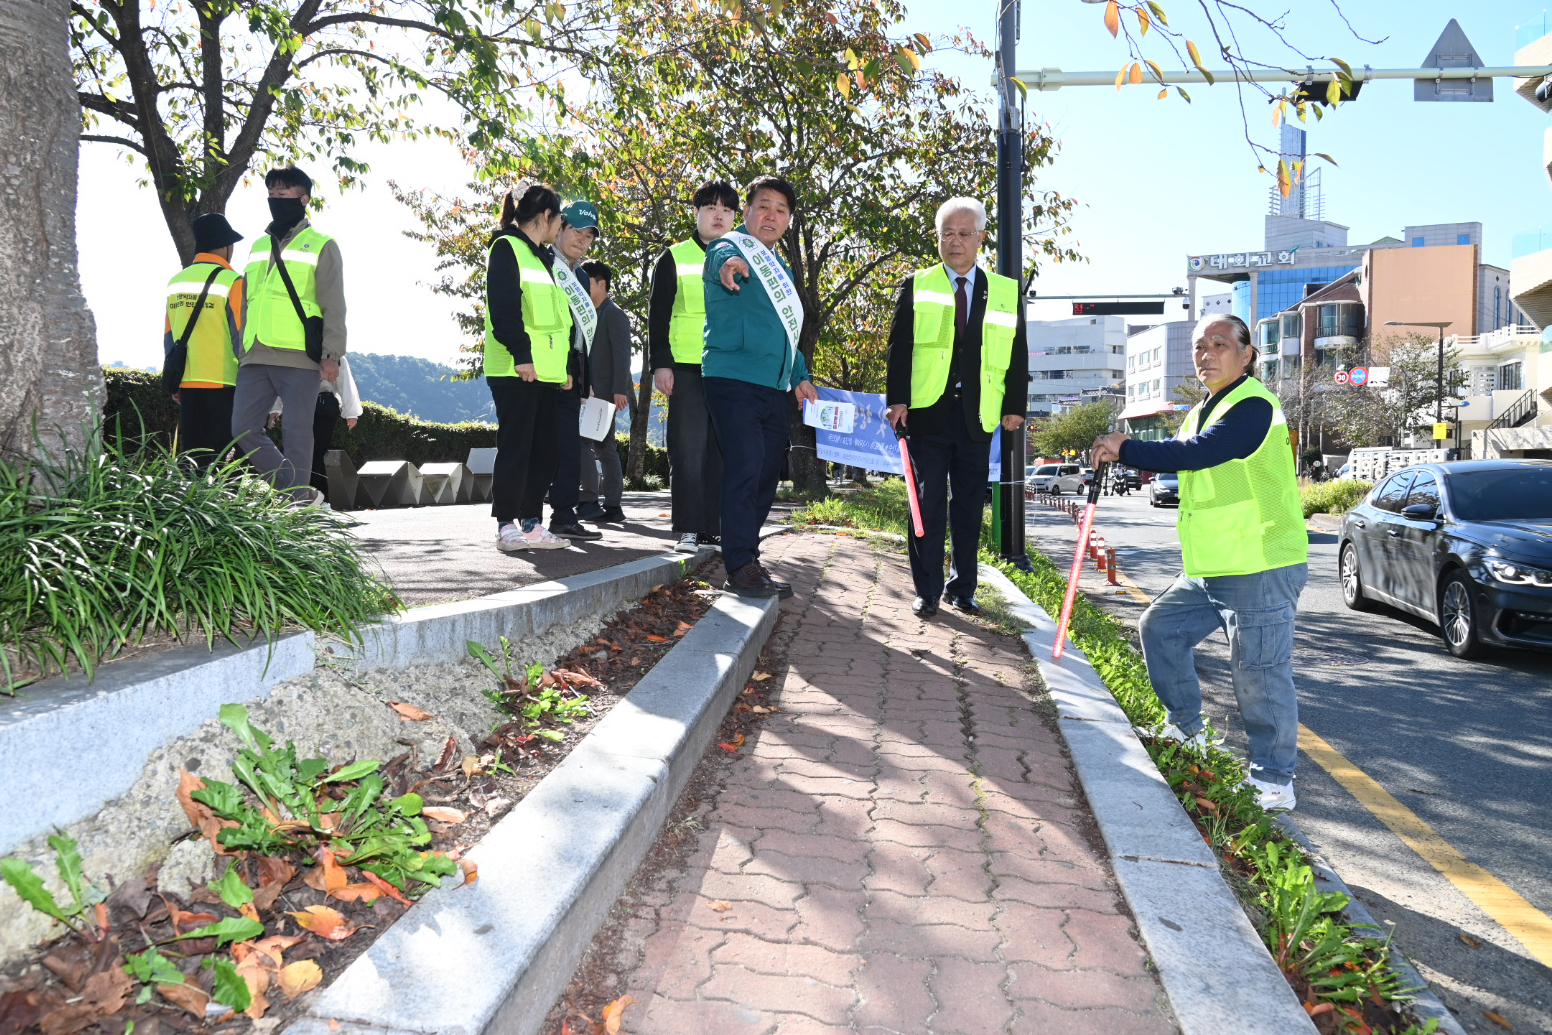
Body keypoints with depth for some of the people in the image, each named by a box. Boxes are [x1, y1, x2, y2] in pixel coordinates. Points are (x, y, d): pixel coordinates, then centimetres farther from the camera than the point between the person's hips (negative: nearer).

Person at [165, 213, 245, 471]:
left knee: (192, 455, 10)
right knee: (222, 457, -3)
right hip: (222, 383, -6)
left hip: (187, 383, 6)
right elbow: (241, 336, -9)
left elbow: (169, 336, 14)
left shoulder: (176, 282, 11)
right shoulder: (232, 282, -8)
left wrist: (175, 383, 20)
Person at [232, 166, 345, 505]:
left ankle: (298, 503, 4)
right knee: (243, 429, 1)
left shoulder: (320, 245, 5)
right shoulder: (259, 246, 22)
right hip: (255, 358, 6)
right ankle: (296, 491, 12)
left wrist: (331, 354, -12)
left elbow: (333, 306, -3)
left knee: (297, 433, -4)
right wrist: (242, 350, 19)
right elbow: (247, 303, 25)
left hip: (299, 359, -6)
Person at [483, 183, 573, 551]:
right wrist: (520, 353, -23)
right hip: (516, 369, -9)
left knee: (543, 449, 7)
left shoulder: (544, 257, 24)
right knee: (515, 447, -7)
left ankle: (531, 523, 13)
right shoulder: (507, 248, -3)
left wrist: (566, 366, 19)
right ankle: (506, 526, -2)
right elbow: (503, 307, -15)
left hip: (546, 371, 9)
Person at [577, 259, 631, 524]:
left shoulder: (614, 314, -7)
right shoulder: (592, 315, 21)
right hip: (593, 391, 10)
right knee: (603, 447, 8)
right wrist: (584, 387, 17)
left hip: (606, 391, -10)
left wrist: (619, 390, -22)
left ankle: (589, 501, -14)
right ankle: (612, 507, 10)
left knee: (582, 440, -15)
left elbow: (622, 354, -15)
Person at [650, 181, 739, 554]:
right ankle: (689, 529, 1)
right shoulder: (674, 258, 6)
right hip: (686, 369, -3)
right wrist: (660, 363, -7)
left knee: (722, 450, 3)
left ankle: (714, 527, 9)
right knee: (688, 449, -5)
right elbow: (657, 314, 3)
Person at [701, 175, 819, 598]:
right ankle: (741, 568, -14)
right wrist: (728, 265, -51)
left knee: (766, 475, 9)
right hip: (733, 379, -8)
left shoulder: (781, 269, 23)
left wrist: (800, 376, 23)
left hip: (774, 388, 8)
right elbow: (721, 259, -28)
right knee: (745, 467, -16)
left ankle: (747, 560, 18)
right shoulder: (730, 247, -1)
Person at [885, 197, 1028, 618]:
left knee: (970, 507, 8)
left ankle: (962, 589, 19)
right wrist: (896, 400, -9)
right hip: (927, 412, -2)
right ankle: (927, 591, 9)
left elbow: (1017, 354, 10)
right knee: (927, 505, 0)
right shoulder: (916, 286, 7)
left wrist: (1015, 406, 3)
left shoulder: (1006, 291, 11)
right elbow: (899, 347, 1)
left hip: (977, 418, 2)